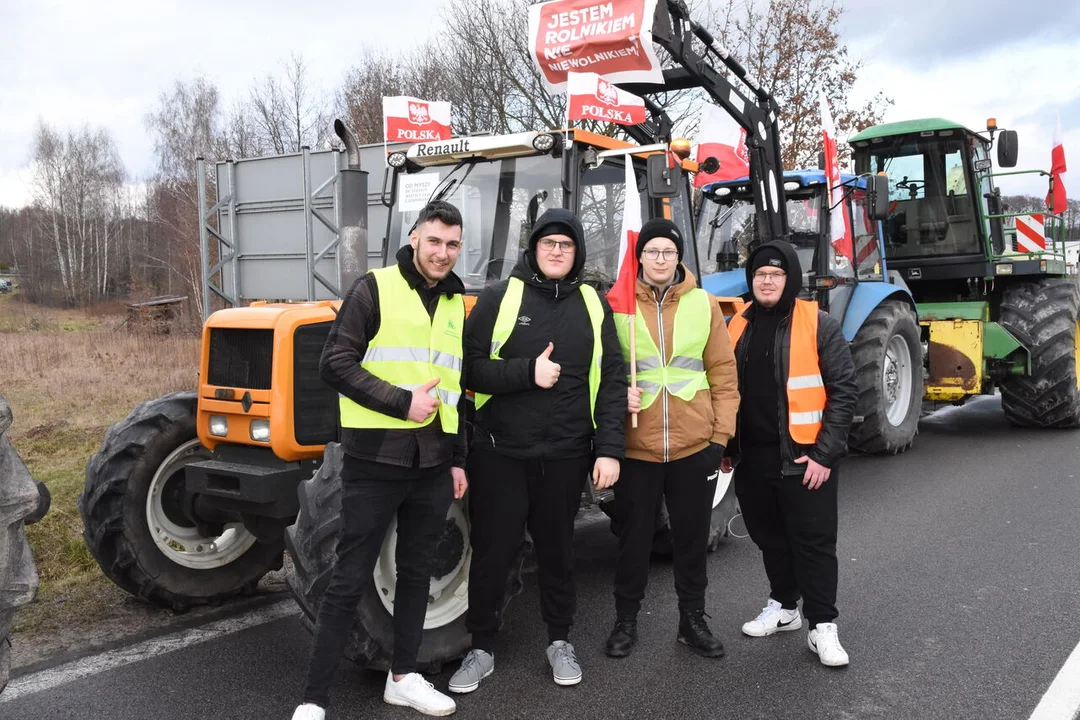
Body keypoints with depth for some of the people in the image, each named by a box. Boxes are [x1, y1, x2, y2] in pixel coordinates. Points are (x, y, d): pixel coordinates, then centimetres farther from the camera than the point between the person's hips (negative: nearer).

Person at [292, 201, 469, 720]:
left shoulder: (456, 305, 13)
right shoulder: (374, 288, -6)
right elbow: (335, 364, -12)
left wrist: (457, 457, 15)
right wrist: (402, 402, -18)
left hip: (431, 463, 6)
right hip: (375, 458, -6)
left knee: (416, 572, 15)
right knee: (350, 580, -1)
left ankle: (403, 676, 30)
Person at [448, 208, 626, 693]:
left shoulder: (593, 305, 4)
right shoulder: (499, 297, -2)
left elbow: (612, 381, 2)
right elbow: (471, 367, -7)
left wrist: (609, 448, -5)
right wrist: (527, 372, -20)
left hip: (565, 454, 2)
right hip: (500, 452, -2)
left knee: (557, 550, 15)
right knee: (492, 552, 7)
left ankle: (559, 641, 33)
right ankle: (481, 649, 24)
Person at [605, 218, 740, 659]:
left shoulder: (703, 304, 3)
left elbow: (724, 373, 4)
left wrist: (721, 434, -1)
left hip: (695, 445, 1)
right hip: (636, 445, -1)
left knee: (693, 537, 13)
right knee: (634, 537, 10)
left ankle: (693, 620, 31)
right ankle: (626, 620, 28)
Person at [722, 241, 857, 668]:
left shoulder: (819, 326, -7)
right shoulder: (737, 327, 7)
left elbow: (843, 391, -9)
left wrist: (826, 454, -15)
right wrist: (725, 446, 10)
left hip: (804, 458, -5)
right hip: (752, 457, 5)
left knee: (813, 541, 2)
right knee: (770, 537, 17)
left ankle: (823, 626, 12)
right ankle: (784, 607, 34)